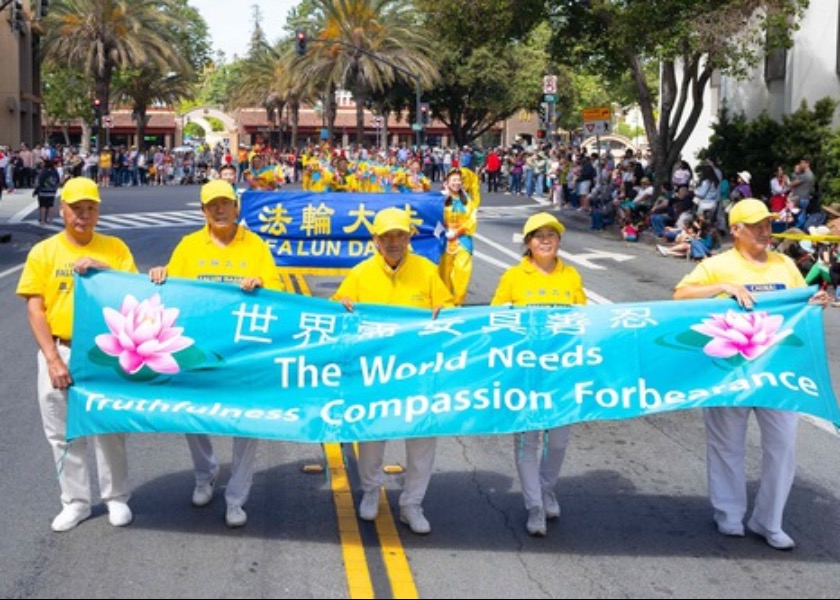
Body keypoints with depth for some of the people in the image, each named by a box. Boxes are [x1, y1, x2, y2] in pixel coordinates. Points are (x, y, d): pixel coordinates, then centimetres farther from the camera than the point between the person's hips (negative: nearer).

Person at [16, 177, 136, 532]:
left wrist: (103, 270, -17)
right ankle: (75, 501, 24)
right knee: (63, 432, 9)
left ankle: (116, 498, 26)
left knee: (110, 428, 10)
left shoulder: (115, 248, 2)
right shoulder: (43, 252, 1)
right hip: (60, 352, 0)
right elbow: (35, 310, -3)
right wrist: (53, 359, -11)